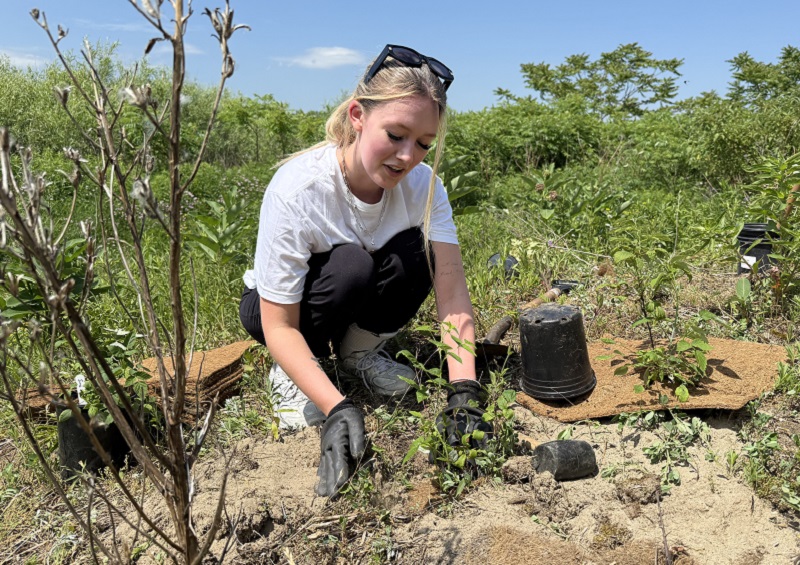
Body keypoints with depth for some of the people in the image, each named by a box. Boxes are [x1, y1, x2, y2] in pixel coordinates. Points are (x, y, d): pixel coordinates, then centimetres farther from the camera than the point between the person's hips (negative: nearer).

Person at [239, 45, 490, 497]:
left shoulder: (423, 185, -21)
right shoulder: (296, 189, -34)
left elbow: (452, 290, -25)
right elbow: (279, 327, -31)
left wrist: (464, 389, -39)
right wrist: (337, 408, -42)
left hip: (360, 302, 4)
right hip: (275, 306, -3)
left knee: (416, 253, -26)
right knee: (350, 264, -35)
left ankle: (359, 353, 0)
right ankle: (290, 372, -7)